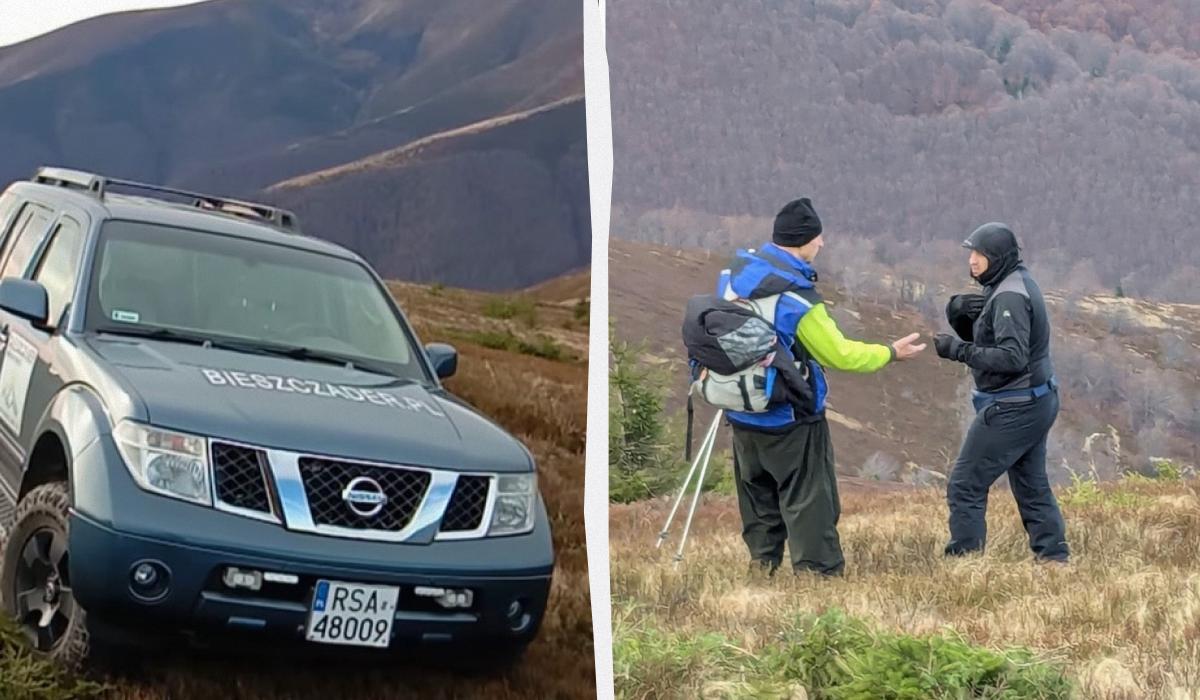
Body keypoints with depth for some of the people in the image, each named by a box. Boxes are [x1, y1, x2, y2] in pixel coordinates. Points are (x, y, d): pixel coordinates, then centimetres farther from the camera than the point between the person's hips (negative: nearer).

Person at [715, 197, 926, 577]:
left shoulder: (734, 272, -3)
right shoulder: (795, 296, -24)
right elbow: (840, 354, -16)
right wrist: (891, 353, -3)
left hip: (742, 414, 7)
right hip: (790, 421, -7)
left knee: (759, 498, 19)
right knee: (808, 502, 1)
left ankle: (762, 568, 25)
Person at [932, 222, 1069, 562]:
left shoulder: (1010, 296, -19)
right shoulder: (1016, 284, 11)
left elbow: (1012, 357, -27)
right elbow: (984, 339, 15)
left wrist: (957, 350, -26)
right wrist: (958, 312, -3)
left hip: (1012, 409, -10)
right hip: (1037, 403, 10)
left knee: (965, 486, -4)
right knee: (1033, 487, 17)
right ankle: (1055, 559, 20)